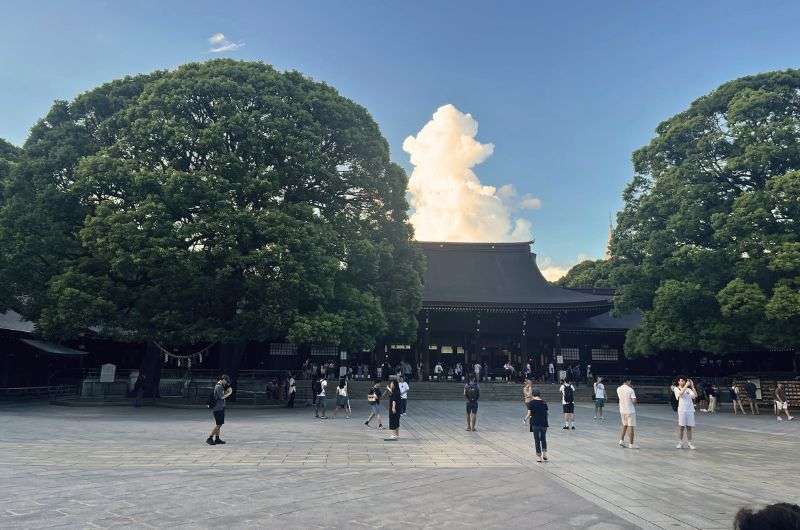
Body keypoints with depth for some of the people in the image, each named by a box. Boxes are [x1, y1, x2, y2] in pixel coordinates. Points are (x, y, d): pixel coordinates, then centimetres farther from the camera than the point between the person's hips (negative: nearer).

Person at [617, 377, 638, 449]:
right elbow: (634, 401, -19)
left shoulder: (618, 389, 2)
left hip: (622, 410, 6)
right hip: (630, 410, -6)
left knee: (624, 426, 19)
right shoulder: (630, 390, -14)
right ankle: (631, 444, 6)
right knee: (631, 427, 2)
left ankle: (621, 441, 15)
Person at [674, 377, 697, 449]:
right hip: (682, 410, -3)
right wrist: (686, 385, -18)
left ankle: (689, 443, 13)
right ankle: (680, 443, 5)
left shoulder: (688, 389, 12)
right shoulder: (676, 389, 4)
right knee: (681, 427, -2)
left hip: (690, 410, 3)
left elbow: (695, 395, -2)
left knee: (689, 427, 6)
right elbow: (680, 394, -17)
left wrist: (692, 386, -7)